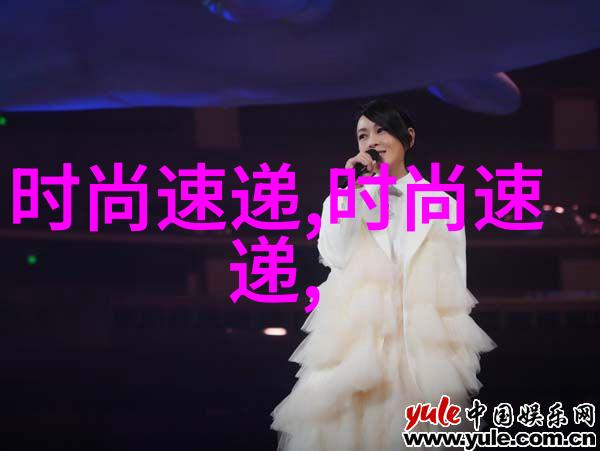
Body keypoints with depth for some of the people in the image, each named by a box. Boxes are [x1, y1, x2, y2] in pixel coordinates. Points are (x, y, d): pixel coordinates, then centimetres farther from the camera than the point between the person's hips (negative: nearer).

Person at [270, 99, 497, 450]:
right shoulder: (346, 198, 10)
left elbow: (457, 288, 7)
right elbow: (335, 257, -7)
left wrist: (461, 363, 4)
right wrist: (350, 192, -9)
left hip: (426, 343, 0)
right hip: (358, 339, 1)